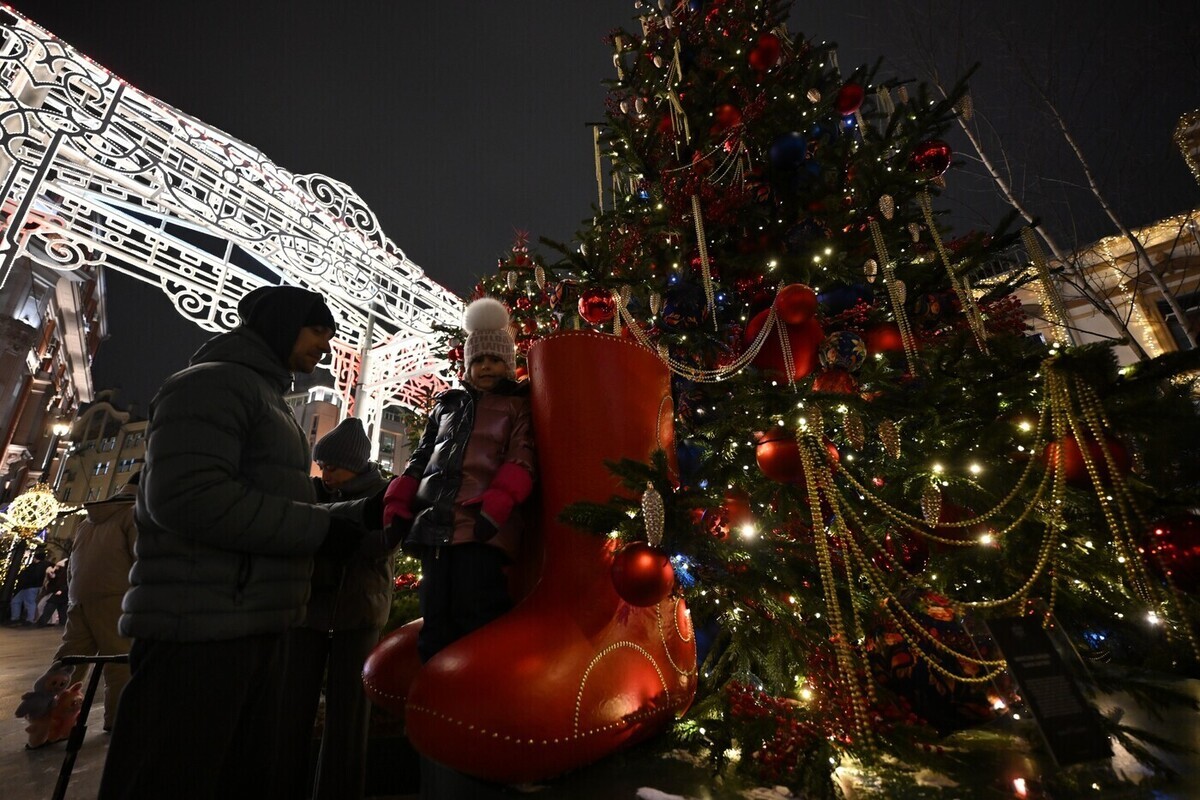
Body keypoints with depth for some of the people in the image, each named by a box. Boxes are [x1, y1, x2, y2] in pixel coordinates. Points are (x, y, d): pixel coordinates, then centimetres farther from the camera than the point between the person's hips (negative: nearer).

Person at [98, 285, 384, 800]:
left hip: (257, 632, 10)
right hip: (197, 633, -10)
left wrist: (362, 512, 12)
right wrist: (322, 527, -19)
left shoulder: (269, 403, 21)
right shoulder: (214, 383, -9)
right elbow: (188, 496, -25)